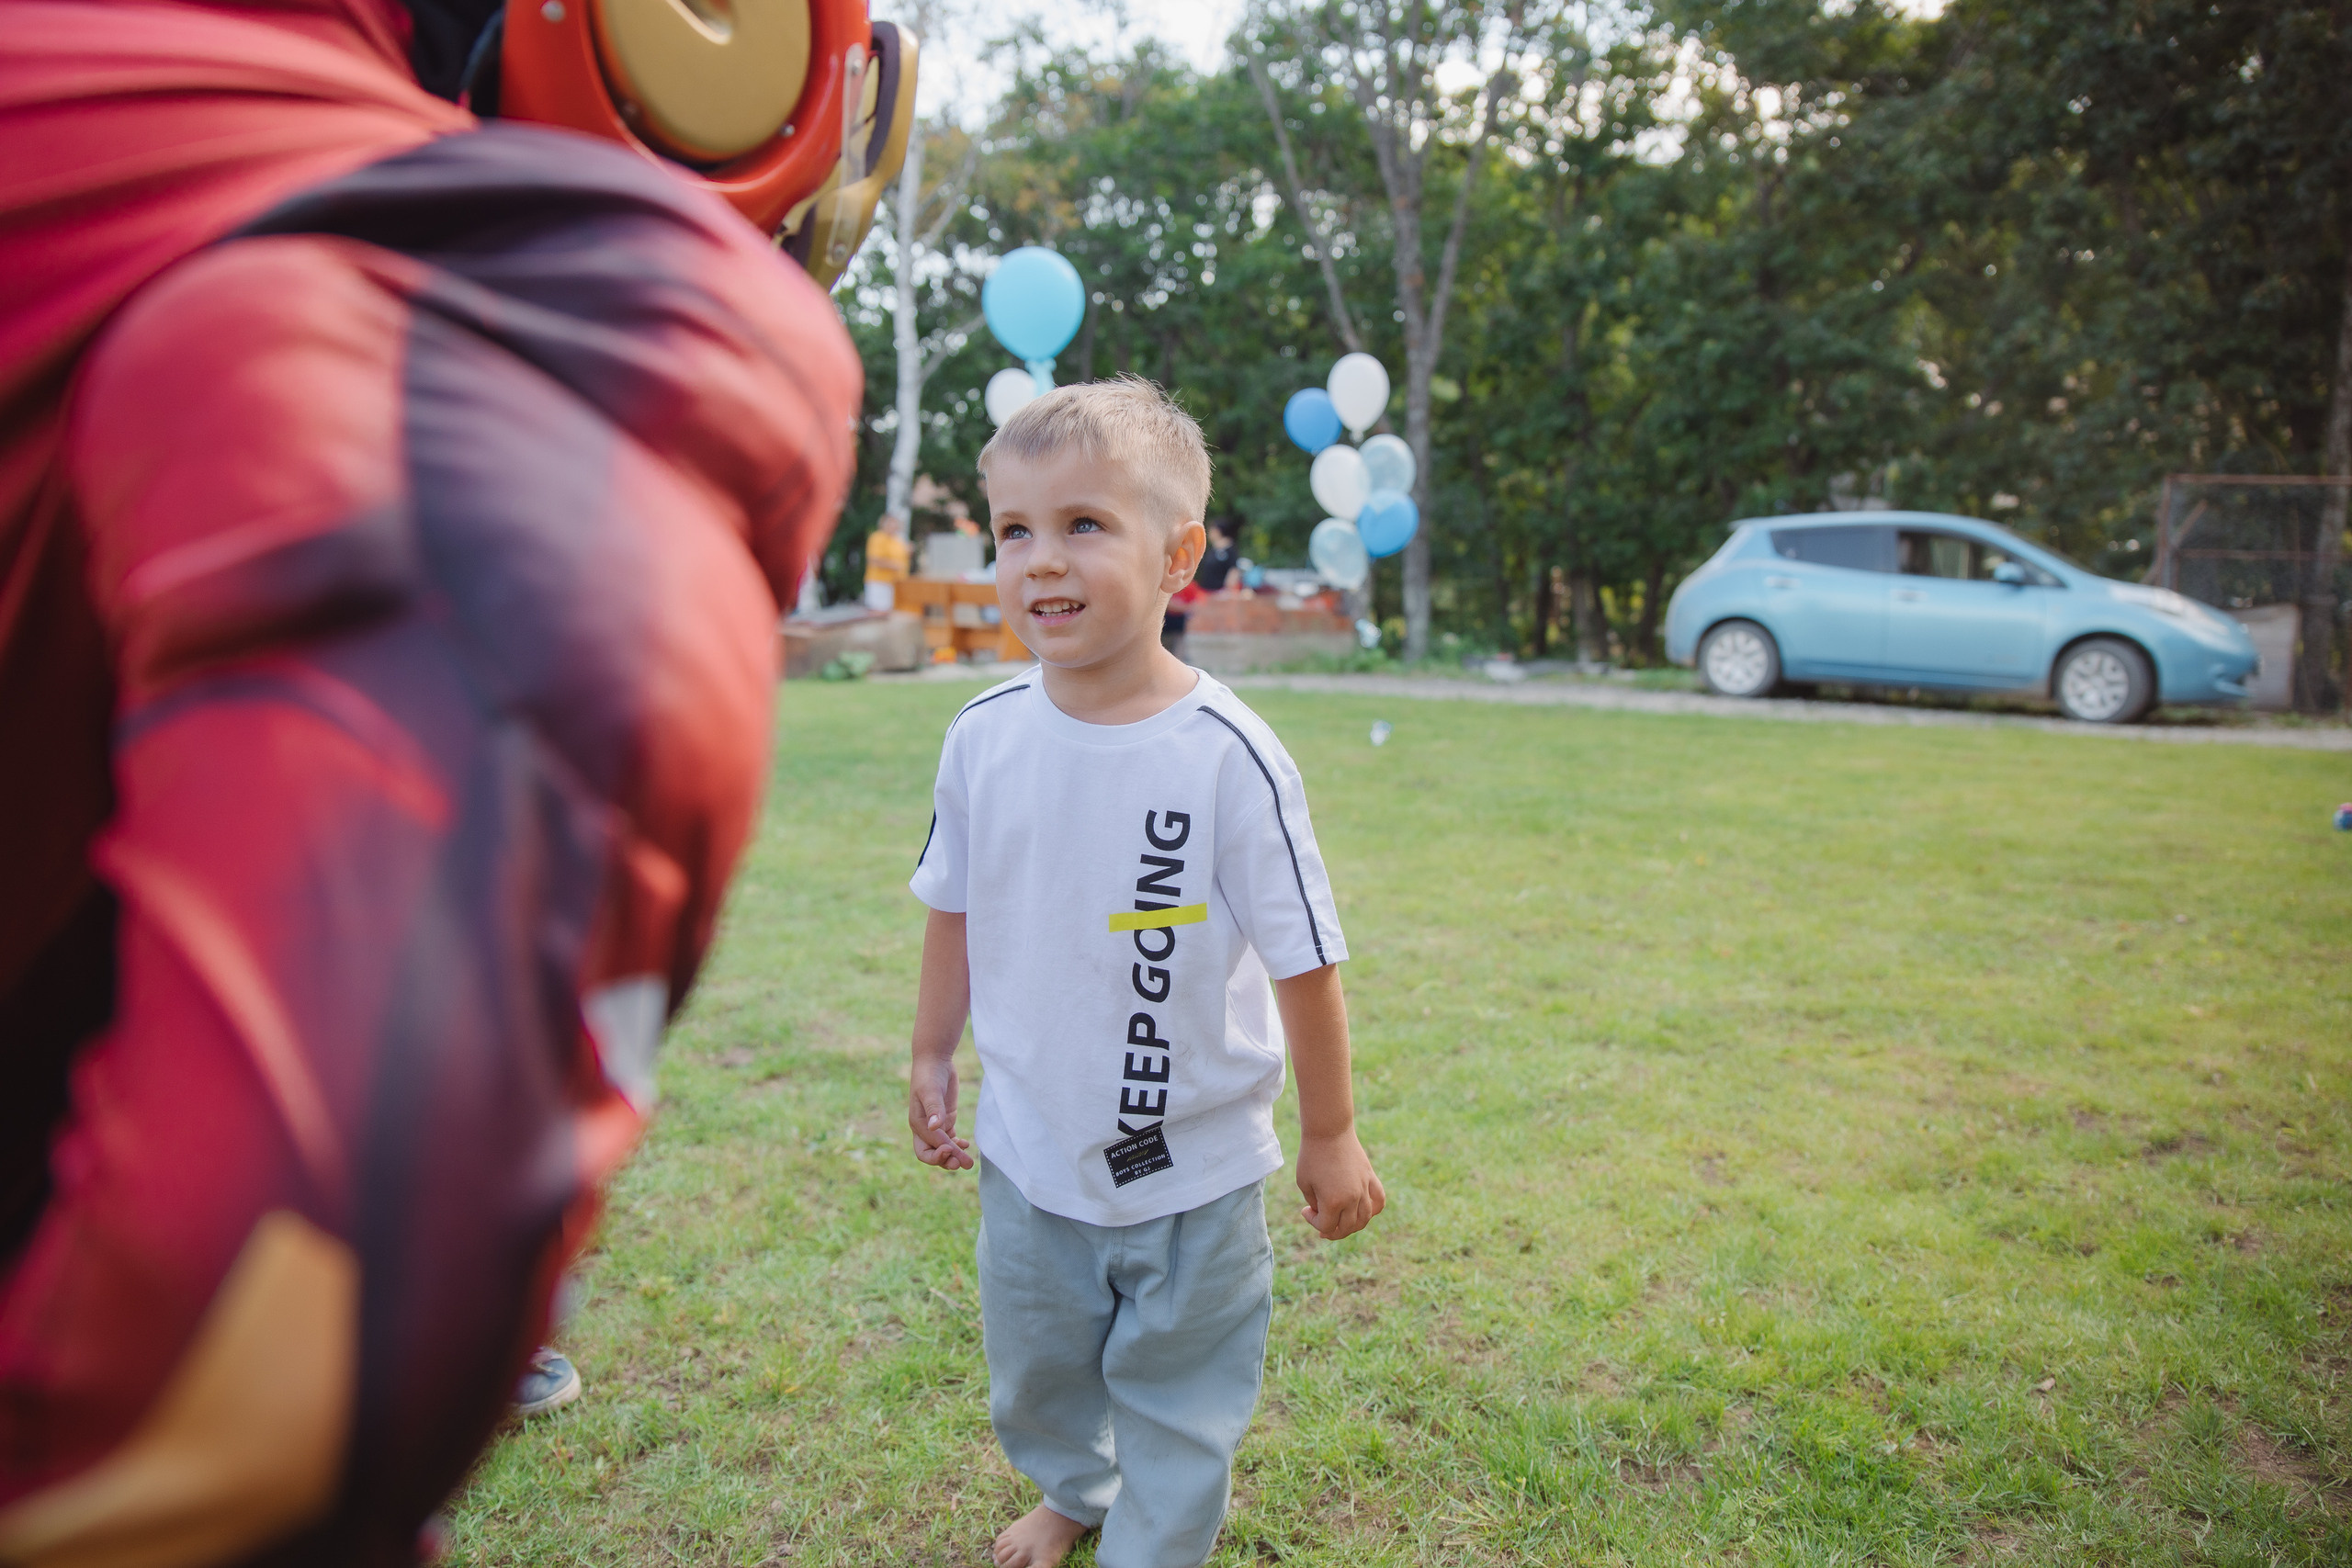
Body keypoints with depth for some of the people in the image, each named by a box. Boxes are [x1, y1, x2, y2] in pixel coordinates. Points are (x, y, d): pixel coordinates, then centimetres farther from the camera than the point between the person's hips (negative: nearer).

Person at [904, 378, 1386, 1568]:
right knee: (1033, 1364, 27)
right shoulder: (983, 737, -10)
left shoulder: (1227, 757, -22)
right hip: (1026, 1150, 5)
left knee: (1174, 1389, 16)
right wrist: (931, 1057, 11)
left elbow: (1303, 960, -14)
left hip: (1191, 1164, -4)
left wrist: (1330, 1135, -7)